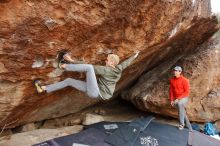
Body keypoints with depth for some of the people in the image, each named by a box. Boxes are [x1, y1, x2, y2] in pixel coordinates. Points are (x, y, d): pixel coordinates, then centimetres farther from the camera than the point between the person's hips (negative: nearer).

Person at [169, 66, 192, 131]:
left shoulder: (184, 80, -13)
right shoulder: (172, 80, 1)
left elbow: (187, 92, -14)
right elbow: (171, 90, 8)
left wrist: (178, 99, -21)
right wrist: (172, 100, 0)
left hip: (184, 98, -5)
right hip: (176, 99, 5)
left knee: (180, 103, -37)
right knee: (183, 113, 9)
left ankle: (182, 123, -26)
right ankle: (189, 127, 27)